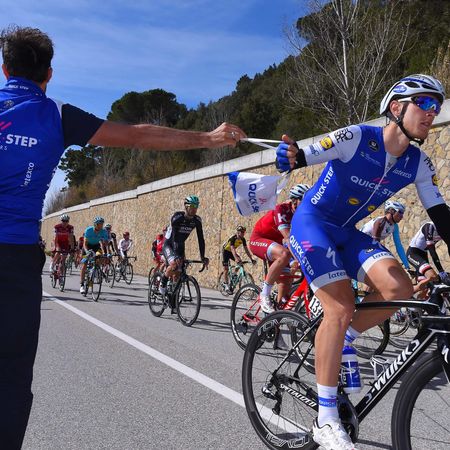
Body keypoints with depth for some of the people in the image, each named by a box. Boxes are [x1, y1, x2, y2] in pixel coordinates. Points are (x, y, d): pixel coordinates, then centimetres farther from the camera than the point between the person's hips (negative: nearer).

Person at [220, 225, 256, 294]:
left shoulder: (243, 239, -12)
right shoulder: (233, 238, -31)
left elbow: (246, 250, -9)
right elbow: (233, 249, -41)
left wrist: (251, 259, -18)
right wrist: (236, 259, -54)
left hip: (232, 251, 6)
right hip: (226, 251, -6)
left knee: (240, 261, -16)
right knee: (226, 269, -10)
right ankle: (226, 286, -7)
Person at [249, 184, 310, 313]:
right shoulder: (282, 209, -27)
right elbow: (288, 237, -39)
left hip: (275, 242, 8)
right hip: (258, 239, -8)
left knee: (287, 279, -2)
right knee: (284, 254, -35)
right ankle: (264, 295, -26)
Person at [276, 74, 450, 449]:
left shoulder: (419, 163, -1)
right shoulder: (357, 137, -18)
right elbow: (303, 157, -22)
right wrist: (289, 157, -45)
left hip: (346, 232, 6)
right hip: (311, 224, -6)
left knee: (400, 289, -19)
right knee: (341, 309, -21)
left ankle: (344, 340, 9)